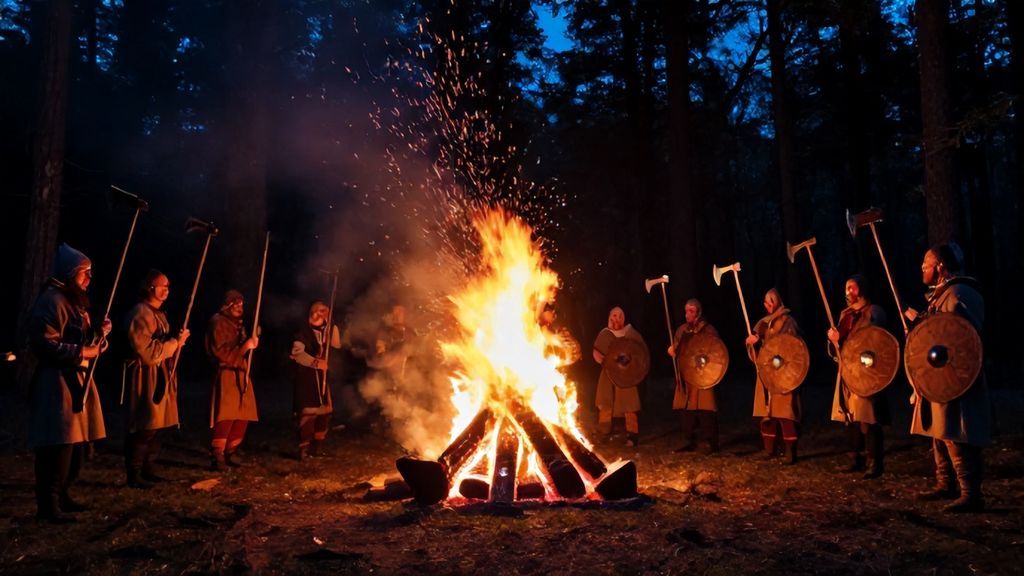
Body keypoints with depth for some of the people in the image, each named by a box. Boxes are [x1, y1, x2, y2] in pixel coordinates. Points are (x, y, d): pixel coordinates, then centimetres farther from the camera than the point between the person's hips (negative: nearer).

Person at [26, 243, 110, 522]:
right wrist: (82, 352, -18)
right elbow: (44, 344, -21)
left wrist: (99, 333, 7)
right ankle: (48, 504, -1)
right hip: (57, 384, -10)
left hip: (77, 381, 10)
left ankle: (62, 495, 26)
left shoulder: (76, 301, 19)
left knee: (75, 443, 15)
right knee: (58, 446, -8)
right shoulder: (52, 301, -13)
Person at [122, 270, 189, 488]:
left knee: (156, 425, 13)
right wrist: (175, 342, -14)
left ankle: (148, 468, 22)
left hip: (159, 378, 10)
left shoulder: (158, 313, 17)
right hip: (146, 378, -10)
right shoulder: (140, 314, -15)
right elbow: (149, 352, -19)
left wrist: (177, 340, 10)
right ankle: (134, 474, 2)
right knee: (144, 427, -7)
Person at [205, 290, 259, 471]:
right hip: (226, 374, -8)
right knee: (225, 417, -13)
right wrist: (244, 347, -20)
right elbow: (219, 351, -15)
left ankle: (230, 451, 18)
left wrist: (252, 341, 10)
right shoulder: (218, 322, -7)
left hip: (241, 374, 9)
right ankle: (217, 455, -8)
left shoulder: (238, 323, 19)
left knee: (243, 415, 7)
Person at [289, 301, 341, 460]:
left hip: (322, 375, 7)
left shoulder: (325, 330, 13)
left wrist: (331, 324, -2)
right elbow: (297, 353, -18)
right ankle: (304, 448, -2)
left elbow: (337, 345, 3)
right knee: (309, 411, -11)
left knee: (325, 410, 10)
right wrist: (315, 362, -29)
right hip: (306, 375, -7)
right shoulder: (304, 331, -7)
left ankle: (316, 447, 23)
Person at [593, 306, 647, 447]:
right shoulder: (604, 334, 9)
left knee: (629, 404, -6)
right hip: (609, 373, 1)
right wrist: (604, 361, -13)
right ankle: (604, 435, 12)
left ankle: (632, 435, 1)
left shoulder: (632, 333, 7)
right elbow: (596, 352, 5)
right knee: (605, 404, 0)